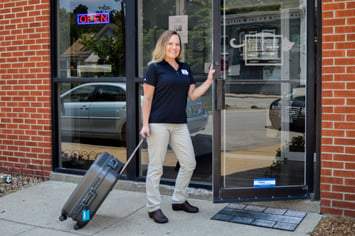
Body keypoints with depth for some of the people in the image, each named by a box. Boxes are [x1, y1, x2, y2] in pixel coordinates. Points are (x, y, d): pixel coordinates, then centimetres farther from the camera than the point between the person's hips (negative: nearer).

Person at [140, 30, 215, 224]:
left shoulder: (185, 68, 14)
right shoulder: (155, 67, -4)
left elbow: (193, 94, 13)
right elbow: (147, 98, -6)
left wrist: (209, 80, 2)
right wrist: (145, 124, -11)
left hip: (179, 124, 7)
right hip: (158, 124, -6)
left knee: (189, 163, 10)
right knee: (156, 167, 1)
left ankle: (179, 200, 28)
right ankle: (153, 208, 13)